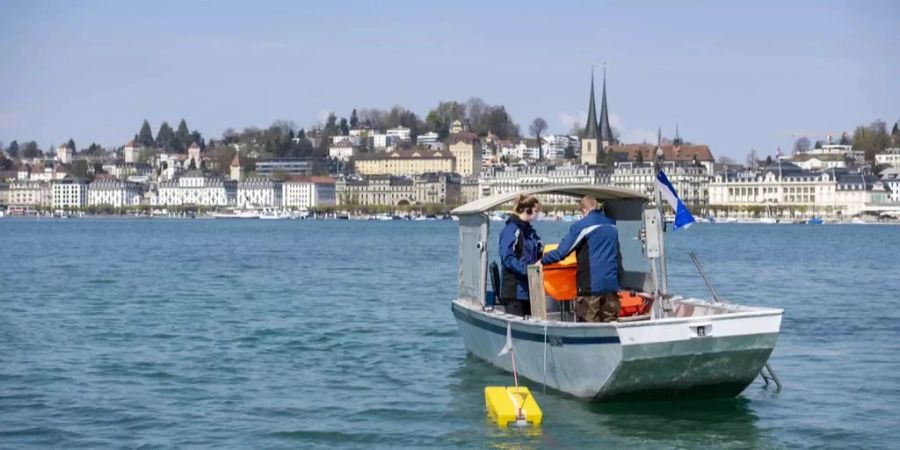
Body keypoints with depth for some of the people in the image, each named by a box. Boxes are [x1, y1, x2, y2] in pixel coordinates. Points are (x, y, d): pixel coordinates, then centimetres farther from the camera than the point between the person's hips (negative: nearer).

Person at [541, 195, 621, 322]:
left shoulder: (581, 226, -6)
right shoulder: (613, 225, 12)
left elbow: (561, 252, -7)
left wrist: (542, 260, 8)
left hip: (590, 286, -5)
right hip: (611, 285, 5)